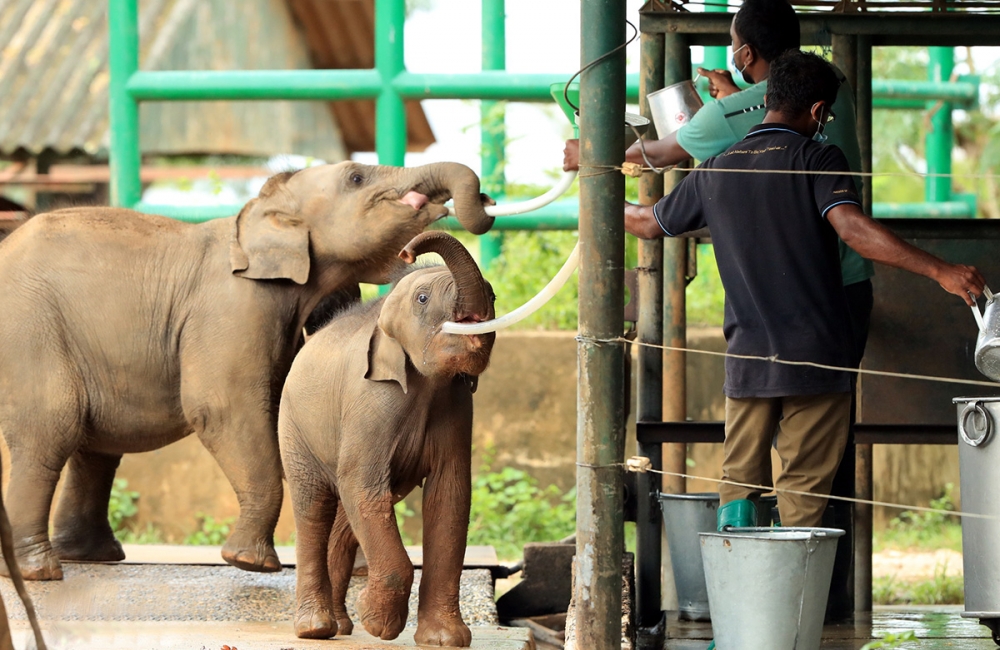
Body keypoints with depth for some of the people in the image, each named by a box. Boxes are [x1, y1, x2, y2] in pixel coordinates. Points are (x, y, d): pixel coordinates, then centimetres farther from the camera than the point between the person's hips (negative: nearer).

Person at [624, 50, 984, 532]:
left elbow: (648, 223, 23)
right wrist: (939, 271, -28)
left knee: (738, 482, 11)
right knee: (803, 494, 0)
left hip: (747, 361, 4)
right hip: (816, 360, -4)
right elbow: (852, 229, -23)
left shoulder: (716, 171, 8)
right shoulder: (816, 160, -7)